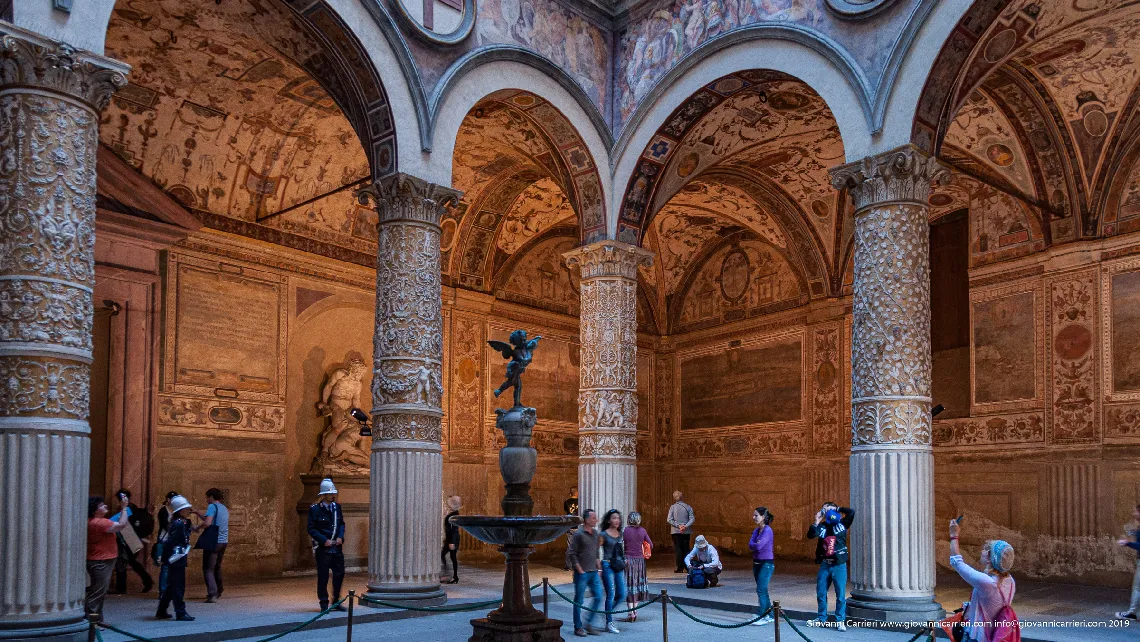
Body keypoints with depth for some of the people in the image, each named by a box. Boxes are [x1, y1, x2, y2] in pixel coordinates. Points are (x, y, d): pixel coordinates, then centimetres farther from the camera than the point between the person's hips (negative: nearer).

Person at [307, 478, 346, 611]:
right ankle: (324, 604, 13)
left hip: (337, 548, 5)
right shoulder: (315, 509, -8)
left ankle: (336, 602, 21)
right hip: (322, 549, -5)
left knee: (339, 573, 7)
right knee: (323, 576, 2)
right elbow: (311, 529, -8)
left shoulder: (337, 507, 9)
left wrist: (340, 537, -1)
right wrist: (324, 540, -16)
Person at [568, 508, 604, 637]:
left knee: (599, 597, 4)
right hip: (582, 573, -7)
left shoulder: (595, 534, 10)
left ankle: (588, 624, 16)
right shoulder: (579, 534, -12)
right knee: (579, 601, 3)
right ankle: (578, 628, 13)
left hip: (594, 573, 7)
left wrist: (599, 568, 13)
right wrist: (580, 570, -13)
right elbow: (572, 554, -12)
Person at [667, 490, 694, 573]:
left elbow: (670, 520, -10)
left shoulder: (672, 507, -4)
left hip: (676, 531, -2)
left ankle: (680, 567, -1)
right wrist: (686, 526, -13)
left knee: (678, 549, 2)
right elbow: (692, 519, -6)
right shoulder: (688, 507, 2)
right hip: (686, 531, 2)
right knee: (686, 549, 10)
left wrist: (678, 526, -12)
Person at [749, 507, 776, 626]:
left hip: (766, 563, -9)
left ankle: (762, 616, -8)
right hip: (757, 563, 9)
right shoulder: (756, 530, 11)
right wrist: (756, 545, -18)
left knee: (761, 590, -11)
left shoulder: (767, 530, -15)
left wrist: (755, 545, -4)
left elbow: (758, 546, -23)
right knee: (762, 590, 13)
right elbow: (751, 545, 0)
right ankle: (769, 615, 22)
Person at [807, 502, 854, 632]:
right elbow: (810, 535, -10)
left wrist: (836, 508, -8)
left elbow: (851, 512, -12)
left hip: (839, 565, -3)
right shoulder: (822, 526, 6)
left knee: (841, 594, -2)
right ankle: (821, 618, 24)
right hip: (824, 565, 3)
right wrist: (817, 521, -13)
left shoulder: (841, 524, 2)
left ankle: (840, 621, 7)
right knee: (821, 593, 10)